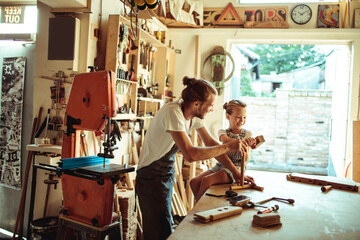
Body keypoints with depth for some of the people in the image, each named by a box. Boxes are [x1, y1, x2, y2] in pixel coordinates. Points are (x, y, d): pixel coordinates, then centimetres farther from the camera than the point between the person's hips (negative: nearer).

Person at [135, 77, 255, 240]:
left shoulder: (195, 113, -3)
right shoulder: (173, 112, -28)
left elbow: (210, 142, 2)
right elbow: (190, 154, -34)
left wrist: (234, 170, -4)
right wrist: (228, 146, -27)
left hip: (168, 175, 8)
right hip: (151, 179, -8)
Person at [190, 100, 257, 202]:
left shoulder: (247, 134, 3)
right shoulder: (223, 132, 8)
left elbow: (246, 159, -6)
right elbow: (225, 139, -20)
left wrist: (246, 147, -31)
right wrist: (243, 142, -40)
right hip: (220, 165, 4)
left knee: (206, 180, -26)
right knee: (194, 182, -15)